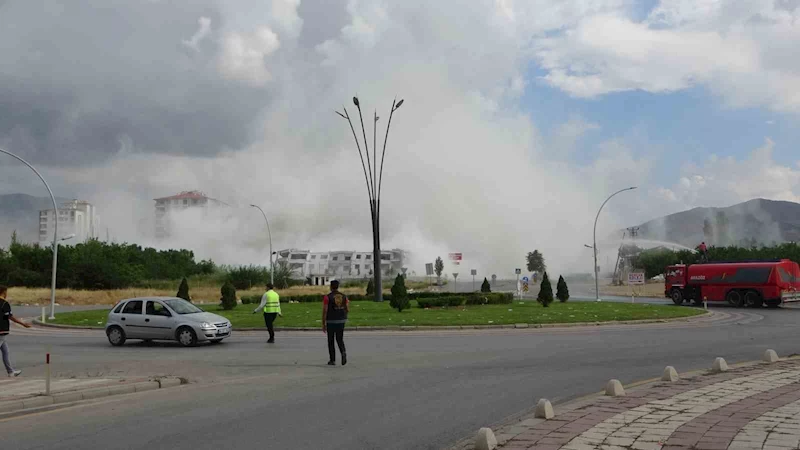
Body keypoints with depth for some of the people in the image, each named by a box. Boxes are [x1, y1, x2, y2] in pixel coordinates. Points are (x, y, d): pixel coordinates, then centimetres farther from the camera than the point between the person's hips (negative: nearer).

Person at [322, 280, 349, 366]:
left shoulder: (327, 297, -10)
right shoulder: (344, 296, 2)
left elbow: (324, 311, -12)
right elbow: (348, 310, 2)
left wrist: (323, 324, -6)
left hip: (331, 322, -3)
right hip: (341, 321, 3)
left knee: (331, 341, 11)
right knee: (340, 340, 14)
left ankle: (332, 360, 14)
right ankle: (343, 352, -15)